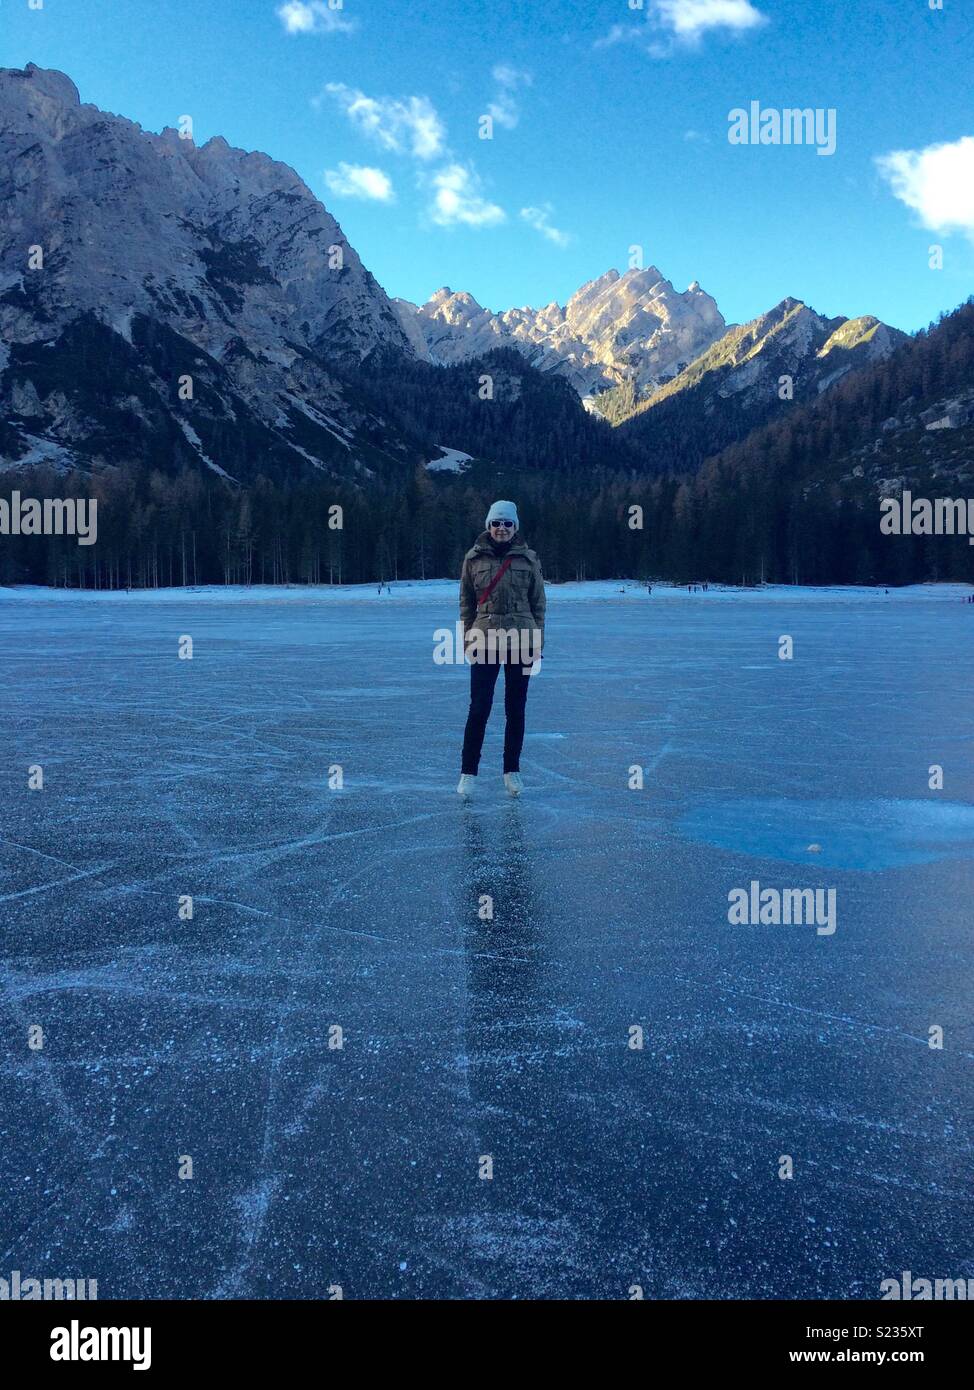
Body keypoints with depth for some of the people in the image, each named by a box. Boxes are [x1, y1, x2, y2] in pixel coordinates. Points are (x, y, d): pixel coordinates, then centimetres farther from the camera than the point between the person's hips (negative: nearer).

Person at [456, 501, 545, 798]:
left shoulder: (528, 558, 2)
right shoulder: (474, 558, 2)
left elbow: (538, 603, 5)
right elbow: (466, 602, 6)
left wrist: (537, 643, 2)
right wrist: (467, 639, 3)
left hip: (521, 641, 1)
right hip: (485, 641, -1)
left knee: (516, 709, 8)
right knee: (479, 708, -3)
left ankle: (512, 771, 19)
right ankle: (468, 772, 7)